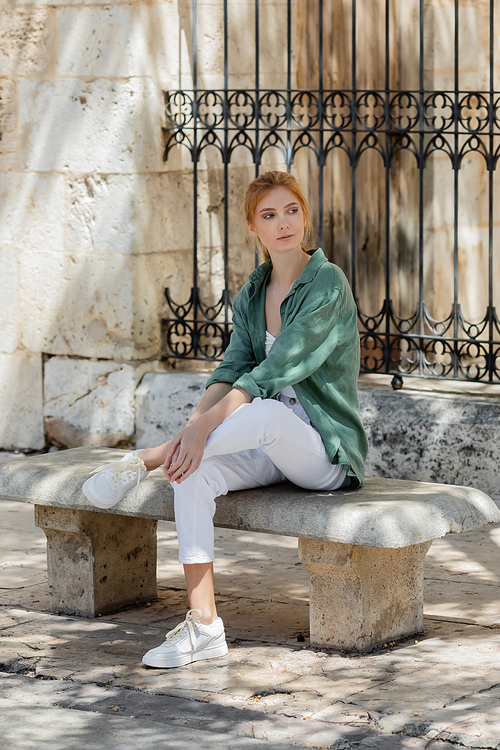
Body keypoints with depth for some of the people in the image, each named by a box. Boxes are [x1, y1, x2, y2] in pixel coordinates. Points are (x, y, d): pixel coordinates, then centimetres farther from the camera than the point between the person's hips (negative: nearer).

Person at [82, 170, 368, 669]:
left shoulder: (327, 286, -14)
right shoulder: (252, 294, 10)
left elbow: (274, 372, -23)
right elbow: (231, 371, 0)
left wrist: (204, 427, -30)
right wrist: (195, 426, -20)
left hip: (327, 450, -6)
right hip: (271, 444, 6)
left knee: (268, 412, -39)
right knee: (194, 475, -23)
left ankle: (143, 461, -23)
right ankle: (203, 627, -26)